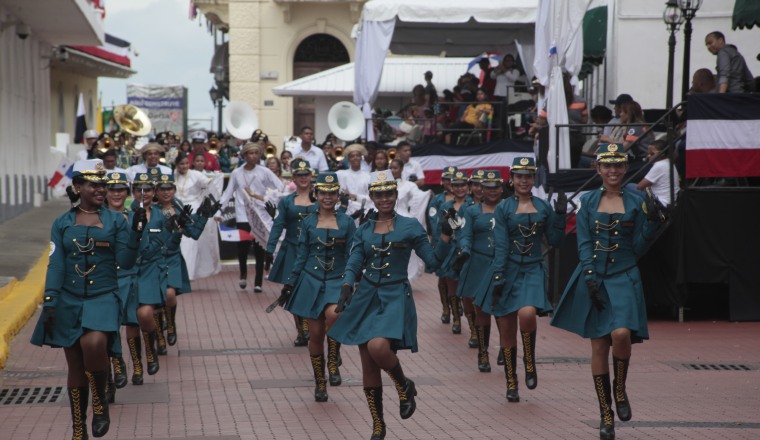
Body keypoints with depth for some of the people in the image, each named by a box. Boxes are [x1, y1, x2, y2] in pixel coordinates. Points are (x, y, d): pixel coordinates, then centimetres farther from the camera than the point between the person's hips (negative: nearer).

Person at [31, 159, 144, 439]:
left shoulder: (115, 221, 2)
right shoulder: (62, 224, 5)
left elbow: (125, 262, -3)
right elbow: (55, 266, 3)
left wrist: (135, 231, -14)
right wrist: (49, 304, -4)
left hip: (103, 298, -2)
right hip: (70, 301, 2)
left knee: (94, 343, -31)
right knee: (75, 366, 6)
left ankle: (100, 402, -7)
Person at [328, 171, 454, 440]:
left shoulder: (410, 226, 1)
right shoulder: (364, 230, 9)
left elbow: (433, 262, 0)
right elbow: (353, 265, 4)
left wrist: (446, 235, -12)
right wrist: (346, 287, -15)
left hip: (396, 297, -4)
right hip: (366, 298, 4)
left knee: (378, 347, -30)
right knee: (368, 367, 4)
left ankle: (404, 386, 0)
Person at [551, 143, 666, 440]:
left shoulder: (635, 203, 6)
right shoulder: (588, 201, 7)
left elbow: (638, 248, 5)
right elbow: (584, 243, 2)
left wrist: (652, 223, -10)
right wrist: (590, 277, -10)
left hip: (624, 277, -1)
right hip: (593, 278, 1)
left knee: (622, 333, -25)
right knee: (599, 346, 1)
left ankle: (620, 390, 3)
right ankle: (606, 416, 10)